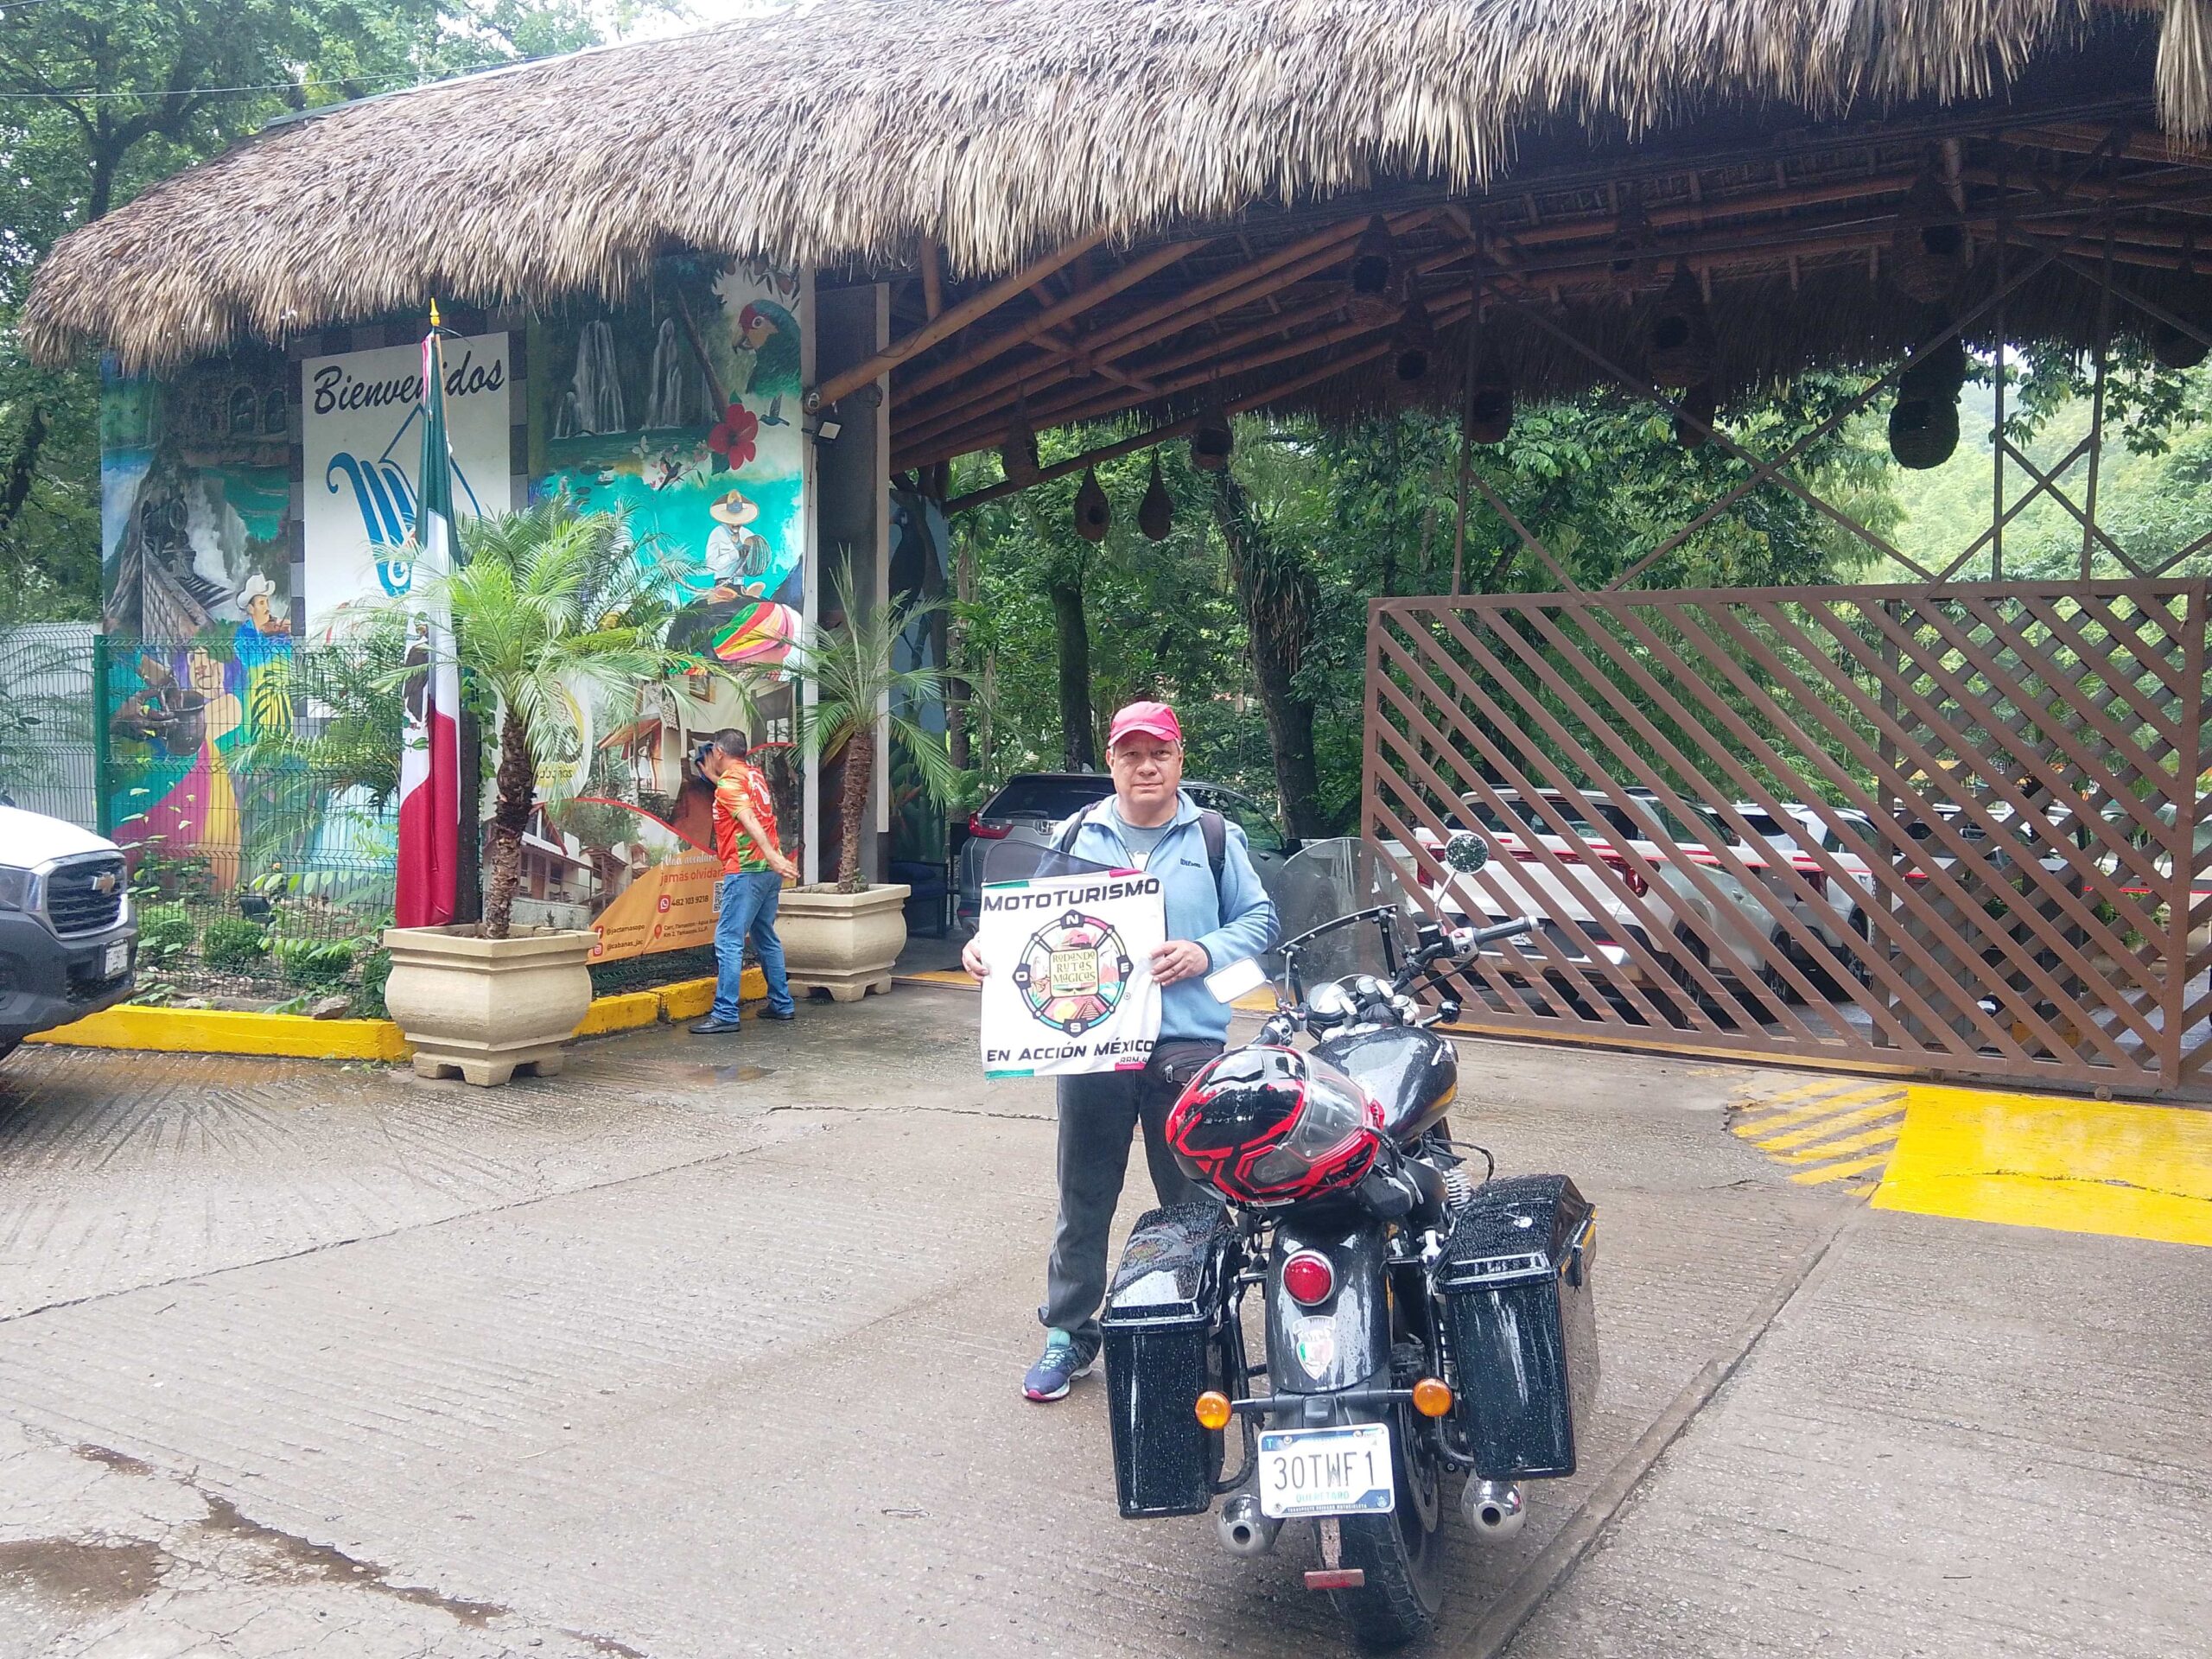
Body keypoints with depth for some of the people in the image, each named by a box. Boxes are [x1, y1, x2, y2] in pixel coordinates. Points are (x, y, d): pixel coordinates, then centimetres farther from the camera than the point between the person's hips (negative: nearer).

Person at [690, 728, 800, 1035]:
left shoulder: (729, 783, -10)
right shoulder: (755, 775, 14)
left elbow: (750, 820, -25)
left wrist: (772, 855, -37)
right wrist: (711, 774, 36)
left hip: (746, 871, -9)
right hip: (768, 871, 9)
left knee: (728, 941, -8)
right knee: (766, 938, 17)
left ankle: (725, 1014, -11)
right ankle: (782, 1004, 21)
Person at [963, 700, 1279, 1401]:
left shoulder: (1216, 839, 7)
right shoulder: (1076, 837, 12)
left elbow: (1259, 919, 6)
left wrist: (1205, 953, -11)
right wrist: (987, 946, -6)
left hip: (1188, 1046, -1)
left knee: (1194, 1202, 6)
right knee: (1083, 1198, 9)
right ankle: (1068, 1332, 21)